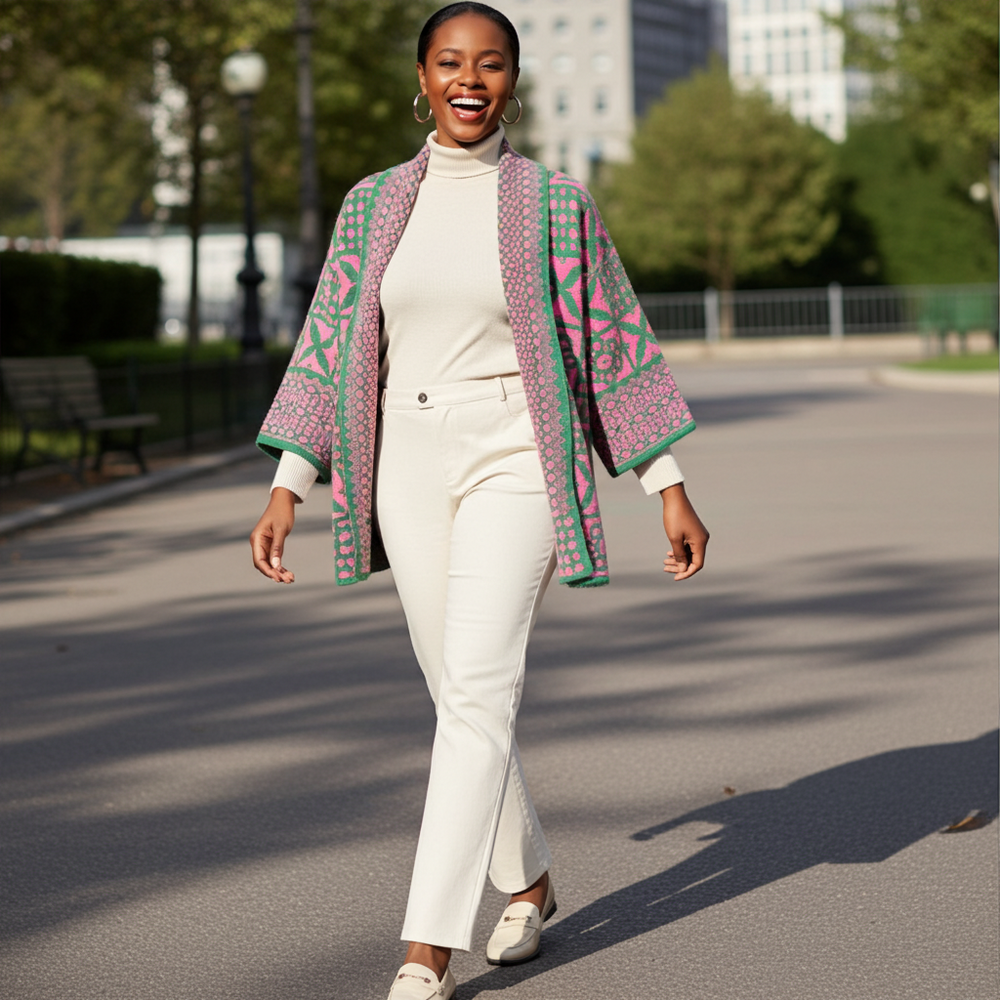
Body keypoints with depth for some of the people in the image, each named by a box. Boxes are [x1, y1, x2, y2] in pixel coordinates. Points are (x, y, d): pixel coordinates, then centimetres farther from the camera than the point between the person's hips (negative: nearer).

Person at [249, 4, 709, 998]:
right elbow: (328, 350, 10)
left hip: (517, 461, -4)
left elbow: (615, 346, 3)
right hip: (410, 468, 4)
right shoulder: (372, 205, 8)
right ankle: (529, 883, 33)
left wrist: (671, 488, 2)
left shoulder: (556, 202, 0)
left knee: (475, 692, -15)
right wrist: (287, 487, 4)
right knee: (461, 696, 11)